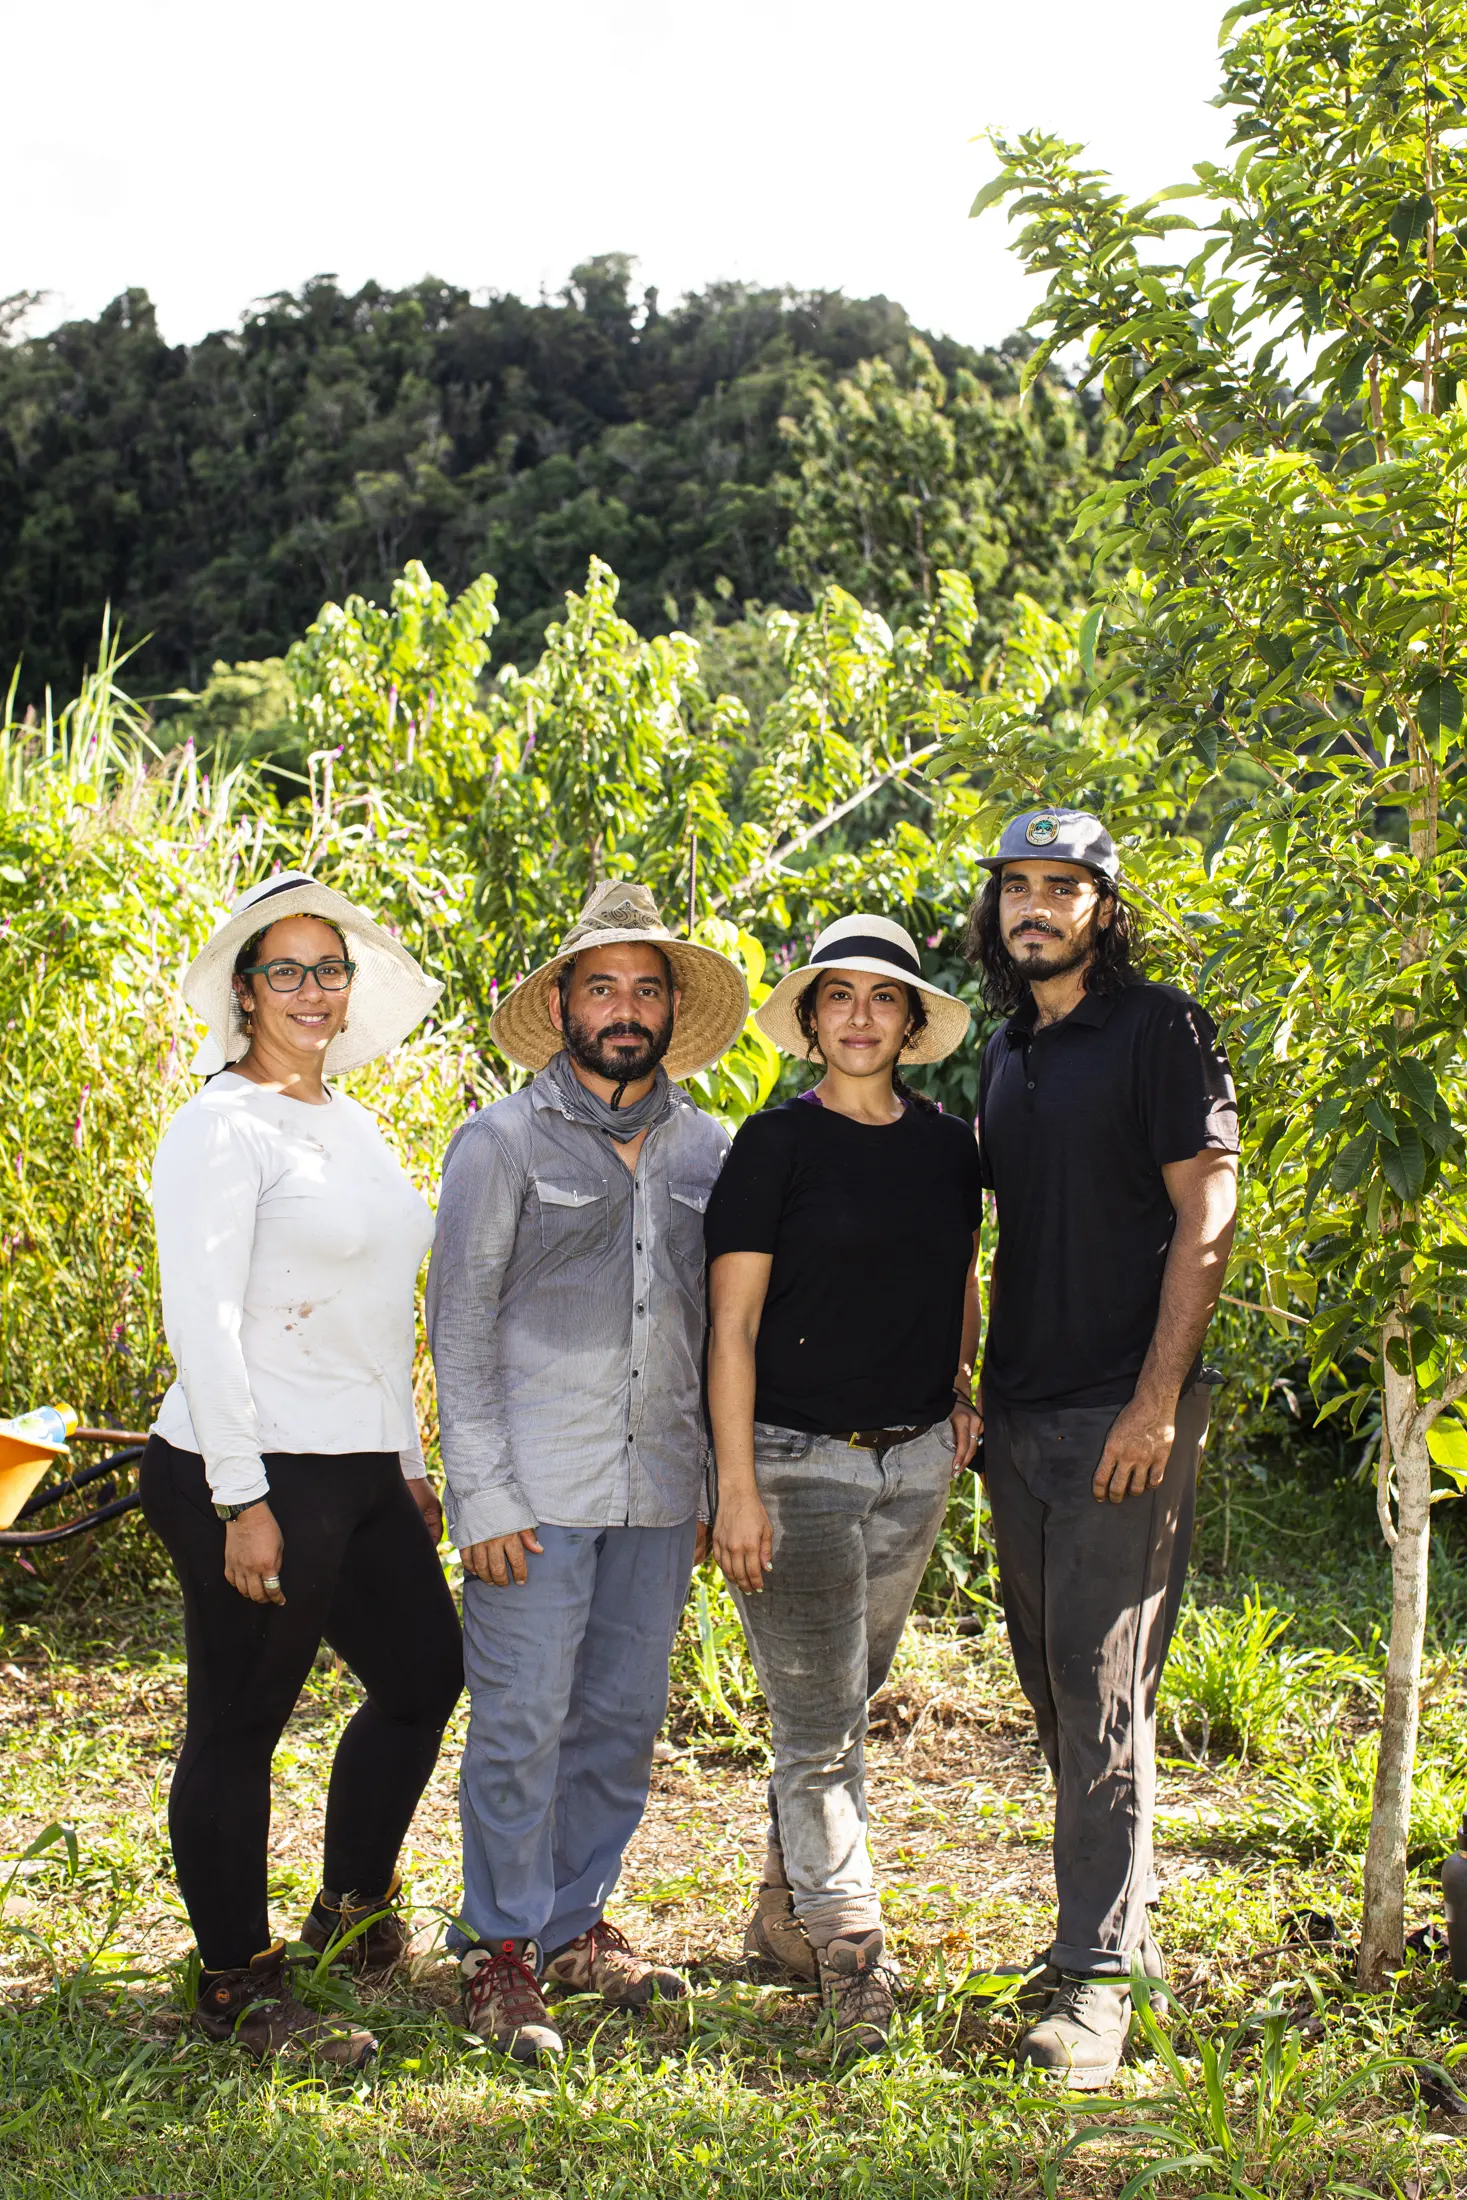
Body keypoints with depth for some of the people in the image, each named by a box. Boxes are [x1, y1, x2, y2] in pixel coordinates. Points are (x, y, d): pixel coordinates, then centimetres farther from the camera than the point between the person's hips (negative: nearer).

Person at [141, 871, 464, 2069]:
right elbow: (201, 1320, -17)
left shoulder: (354, 1126, 14)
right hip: (256, 1474, -9)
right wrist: (242, 1502, -19)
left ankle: (352, 1910, 37)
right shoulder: (225, 1126, -11)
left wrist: (412, 1464, 19)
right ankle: (239, 1986, 16)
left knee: (424, 1676, 18)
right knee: (238, 1725, 2)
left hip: (362, 1468, 9)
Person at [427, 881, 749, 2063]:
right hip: (538, 1488, -4)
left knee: (625, 1718, 9)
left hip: (660, 1490, 4)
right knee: (521, 1721, -3)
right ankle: (503, 1950, 10)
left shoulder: (707, 1149, 10)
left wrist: (728, 1479, 9)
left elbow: (724, 1324, 14)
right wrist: (481, 1497, -9)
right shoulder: (502, 1143, -1)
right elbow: (460, 1331, -3)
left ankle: (577, 1922, 24)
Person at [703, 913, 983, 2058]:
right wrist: (737, 1487, -14)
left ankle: (788, 1915, 28)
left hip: (917, 1460, 5)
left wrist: (959, 1387, 7)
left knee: (847, 1702, 14)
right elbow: (732, 1323, -9)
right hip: (797, 1459, -5)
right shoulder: (777, 1142, -8)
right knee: (821, 1723, -3)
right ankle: (852, 1957, 4)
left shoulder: (948, 1146, 7)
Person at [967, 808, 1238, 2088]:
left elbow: (1206, 1217, -11)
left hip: (1121, 1413, -7)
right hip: (1020, 1410, 7)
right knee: (1060, 1687, 13)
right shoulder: (1008, 1052, 16)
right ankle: (1124, 1919, 27)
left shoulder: (1157, 1028, -5)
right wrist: (971, 1389, 14)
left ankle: (1095, 1978, -4)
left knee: (1101, 1694, -8)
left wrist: (1157, 1400, -17)